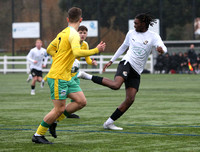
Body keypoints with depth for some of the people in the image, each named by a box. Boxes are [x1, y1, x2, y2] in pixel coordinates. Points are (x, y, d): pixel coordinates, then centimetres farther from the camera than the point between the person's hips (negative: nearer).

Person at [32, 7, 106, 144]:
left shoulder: (63, 33, 13)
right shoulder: (73, 34, -15)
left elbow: (50, 50, 22)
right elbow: (77, 52, -30)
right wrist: (96, 50, -22)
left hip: (66, 77, 9)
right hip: (58, 77, -9)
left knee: (81, 101, 4)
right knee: (60, 108, -5)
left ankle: (53, 121, 12)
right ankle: (38, 135, 7)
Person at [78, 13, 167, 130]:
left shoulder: (153, 37, 1)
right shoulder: (131, 33, 10)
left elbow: (164, 48, -16)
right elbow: (123, 47, 25)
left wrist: (161, 48, -41)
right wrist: (111, 61, 27)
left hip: (136, 72, 1)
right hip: (127, 63, -1)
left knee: (130, 99, -9)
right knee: (116, 85, -33)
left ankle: (109, 123, -1)